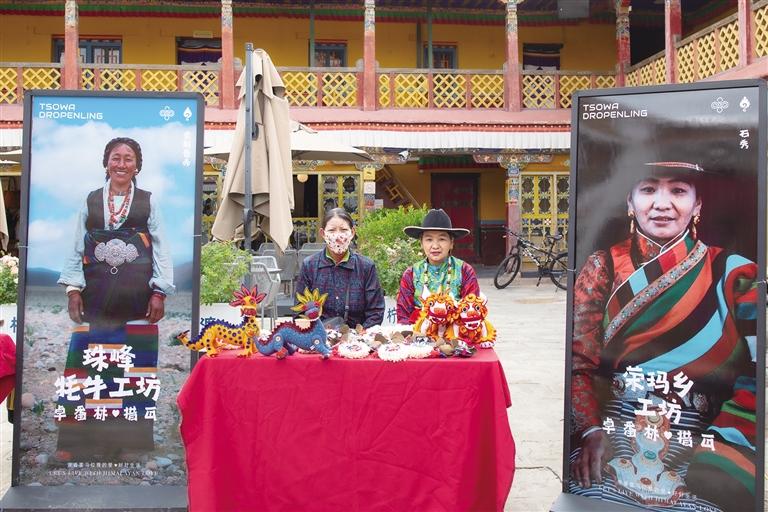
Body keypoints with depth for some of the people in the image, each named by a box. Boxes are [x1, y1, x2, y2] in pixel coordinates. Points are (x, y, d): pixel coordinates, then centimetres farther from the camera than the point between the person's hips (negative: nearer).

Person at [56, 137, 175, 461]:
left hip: (136, 300, -1)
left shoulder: (148, 202, 7)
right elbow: (77, 249, 10)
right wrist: (73, 289, 0)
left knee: (133, 372, 1)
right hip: (96, 298, 1)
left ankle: (129, 440, 9)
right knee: (89, 368, 1)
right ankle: (78, 441, 9)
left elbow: (160, 249, 4)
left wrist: (159, 292, -4)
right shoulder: (90, 201, 12)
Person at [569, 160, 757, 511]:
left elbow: (755, 376, 2)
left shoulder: (732, 273, 10)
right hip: (614, 422, -1)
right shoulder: (603, 267, 10)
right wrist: (591, 430, -14)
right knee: (591, 483, -30)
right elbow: (579, 360, 1)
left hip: (703, 430, 2)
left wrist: (720, 439, -13)